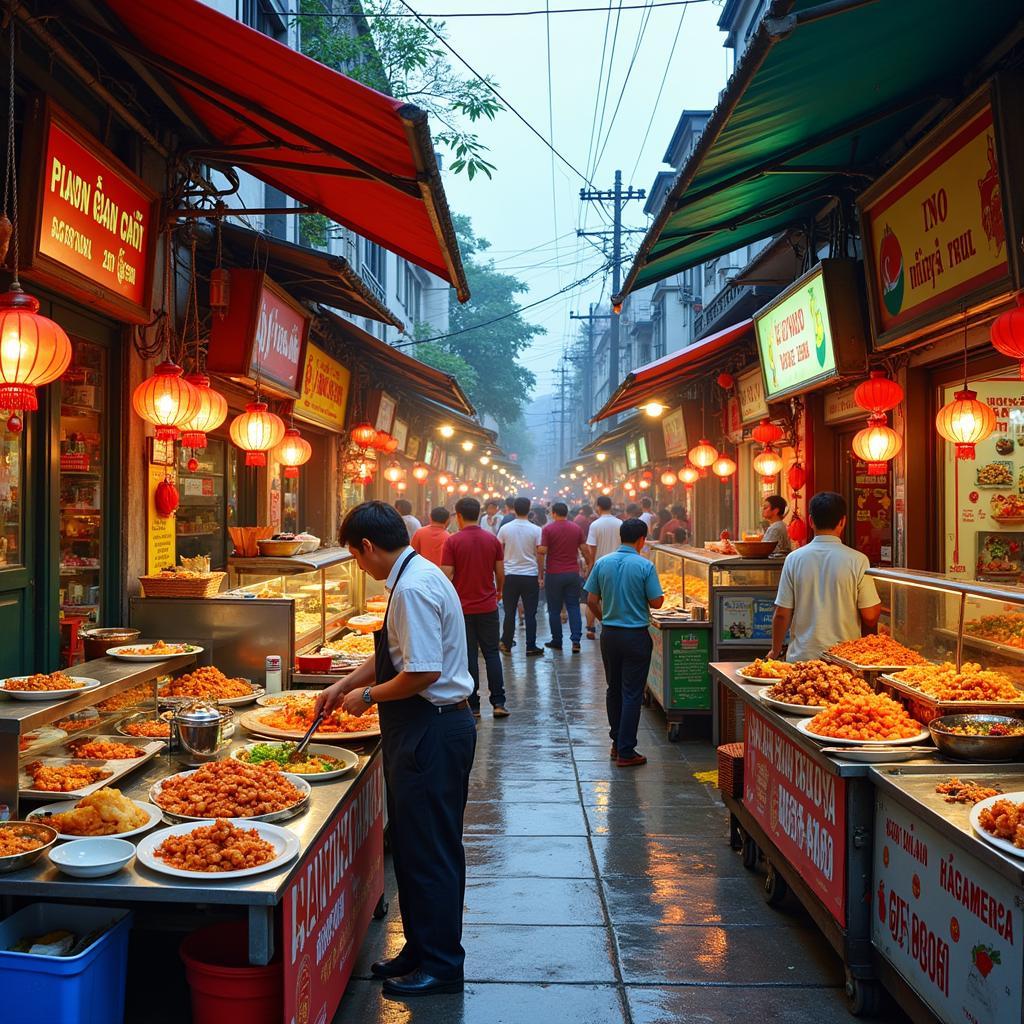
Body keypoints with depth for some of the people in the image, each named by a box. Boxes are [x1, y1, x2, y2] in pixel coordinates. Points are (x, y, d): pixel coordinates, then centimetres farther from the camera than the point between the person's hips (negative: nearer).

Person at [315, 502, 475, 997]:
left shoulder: (413, 587, -22)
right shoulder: (413, 577, 11)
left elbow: (423, 671, -27)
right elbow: (393, 653, 22)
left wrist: (368, 695, -12)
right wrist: (343, 685, 18)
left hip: (433, 732, -10)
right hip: (425, 730, 10)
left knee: (429, 851, 2)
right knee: (412, 845, 19)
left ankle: (440, 965, 16)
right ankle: (420, 949, 32)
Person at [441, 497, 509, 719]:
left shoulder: (452, 541, -10)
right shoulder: (492, 539, 1)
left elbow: (446, 577, -12)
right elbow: (500, 573, 6)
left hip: (463, 607, -3)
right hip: (488, 607, 3)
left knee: (469, 656, 4)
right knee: (492, 653, 11)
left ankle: (473, 706, 8)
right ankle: (498, 703, 7)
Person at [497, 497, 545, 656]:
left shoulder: (505, 529, -1)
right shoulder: (536, 530, -4)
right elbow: (540, 555, -3)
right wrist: (541, 576, 5)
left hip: (510, 575, 1)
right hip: (530, 576, -1)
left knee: (509, 613, 9)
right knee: (530, 613, 4)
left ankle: (506, 645, 15)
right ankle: (531, 647, 6)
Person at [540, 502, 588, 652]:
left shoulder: (548, 529, -7)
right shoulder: (576, 528, 4)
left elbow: (542, 550, -12)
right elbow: (584, 549, 4)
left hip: (554, 573, -3)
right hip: (573, 572, 3)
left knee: (554, 609, 8)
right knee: (573, 607, 6)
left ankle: (556, 641, 14)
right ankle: (576, 640, -4)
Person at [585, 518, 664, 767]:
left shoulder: (602, 563, -1)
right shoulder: (644, 566, -12)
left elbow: (592, 601, 2)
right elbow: (657, 602, -10)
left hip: (609, 634, 4)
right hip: (636, 635, -4)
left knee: (614, 690, 18)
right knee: (632, 694, 1)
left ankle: (617, 743, 27)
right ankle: (626, 752, 2)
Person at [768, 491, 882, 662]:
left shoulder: (794, 559, -3)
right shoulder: (857, 560, -7)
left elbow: (781, 615, 0)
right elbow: (870, 616, -6)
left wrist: (775, 651, 14)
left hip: (802, 656, 1)